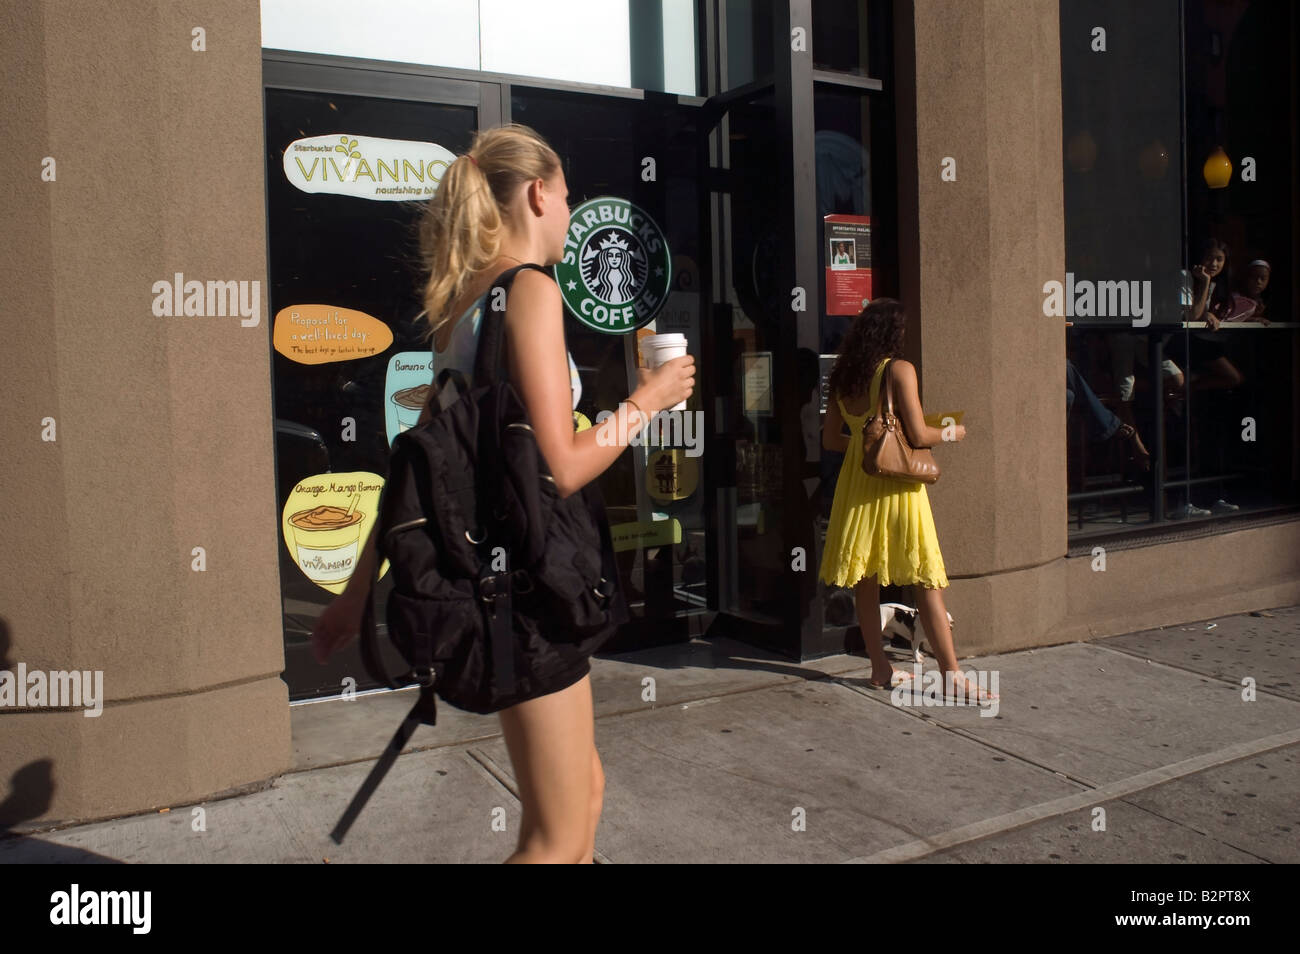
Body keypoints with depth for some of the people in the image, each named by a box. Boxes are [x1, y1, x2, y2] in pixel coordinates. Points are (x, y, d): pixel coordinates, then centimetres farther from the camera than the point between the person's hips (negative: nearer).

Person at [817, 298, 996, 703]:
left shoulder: (841, 378, 7)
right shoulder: (900, 370, -11)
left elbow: (830, 439, 11)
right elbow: (919, 436, -15)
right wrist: (952, 432, 4)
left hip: (857, 482, 6)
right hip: (895, 483, -6)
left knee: (864, 580, 12)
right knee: (926, 582, -1)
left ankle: (880, 669, 21)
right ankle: (953, 677, 3)